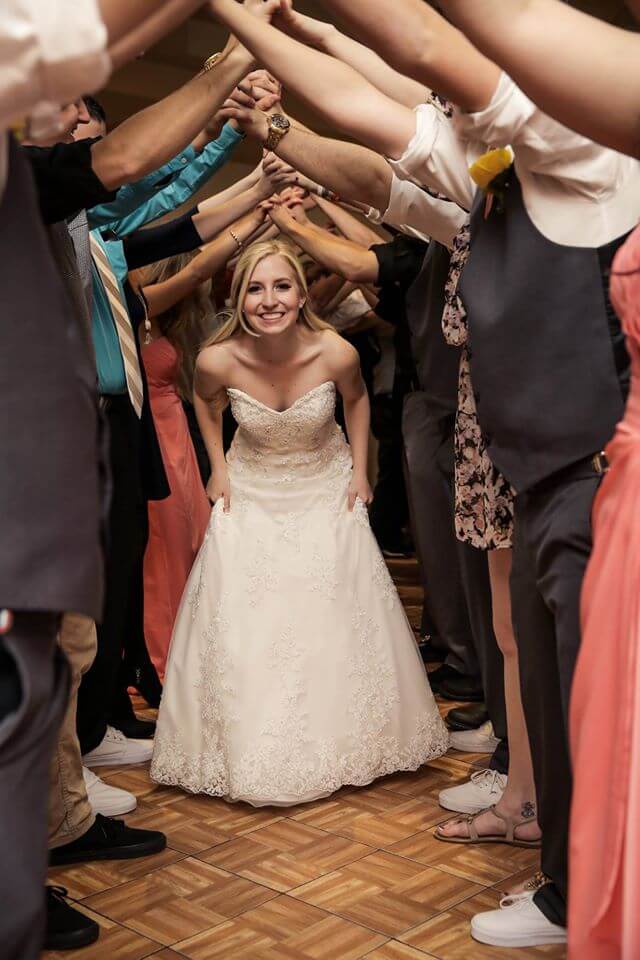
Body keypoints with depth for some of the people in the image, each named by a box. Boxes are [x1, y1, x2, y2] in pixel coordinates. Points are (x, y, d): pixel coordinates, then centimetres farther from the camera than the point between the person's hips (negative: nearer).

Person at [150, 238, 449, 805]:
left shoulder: (336, 353, -25)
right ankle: (253, 754, 24)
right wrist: (219, 469, 0)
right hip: (251, 496, 0)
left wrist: (359, 470, -2)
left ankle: (340, 742, 30)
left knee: (334, 622, 7)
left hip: (326, 492, 0)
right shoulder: (218, 359, -24)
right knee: (244, 631, 2)